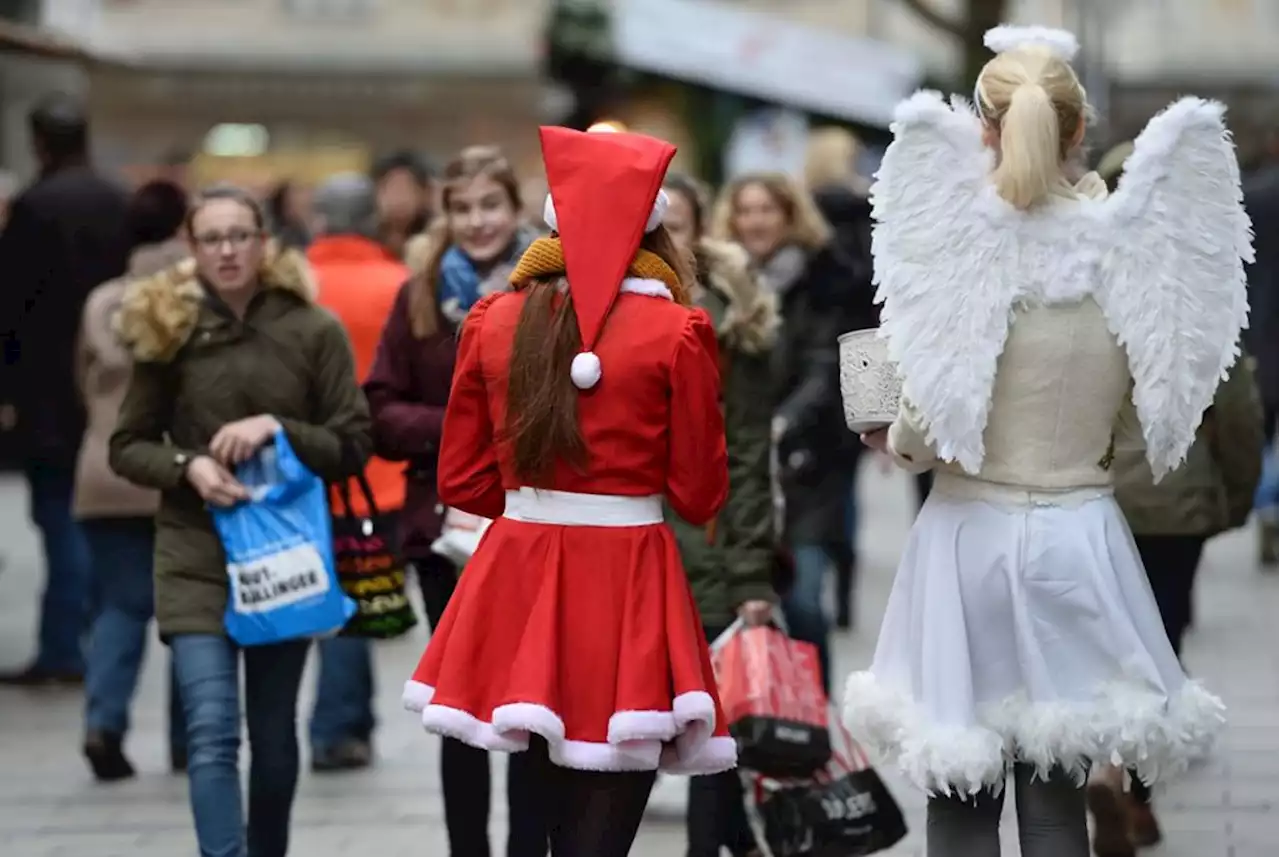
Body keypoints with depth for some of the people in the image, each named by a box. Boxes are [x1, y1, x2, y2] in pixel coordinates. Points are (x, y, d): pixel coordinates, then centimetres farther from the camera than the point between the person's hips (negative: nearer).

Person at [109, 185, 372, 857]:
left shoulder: (313, 331, -3)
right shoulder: (168, 329, -1)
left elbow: (353, 446, -1)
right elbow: (127, 446, 5)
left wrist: (279, 429, -17)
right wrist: (187, 466, -14)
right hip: (197, 557, -1)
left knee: (273, 734, 13)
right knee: (212, 734, -13)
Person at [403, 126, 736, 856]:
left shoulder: (494, 321, 3)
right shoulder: (675, 331, -8)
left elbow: (462, 480, 9)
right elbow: (701, 495, -3)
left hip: (518, 578, 4)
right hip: (627, 588, -4)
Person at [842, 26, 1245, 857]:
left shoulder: (961, 244, -14)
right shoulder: (1127, 246, -5)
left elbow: (928, 434, -12)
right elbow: (1158, 413, 4)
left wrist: (893, 441, 9)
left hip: (976, 536, -3)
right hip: (1080, 540, 3)